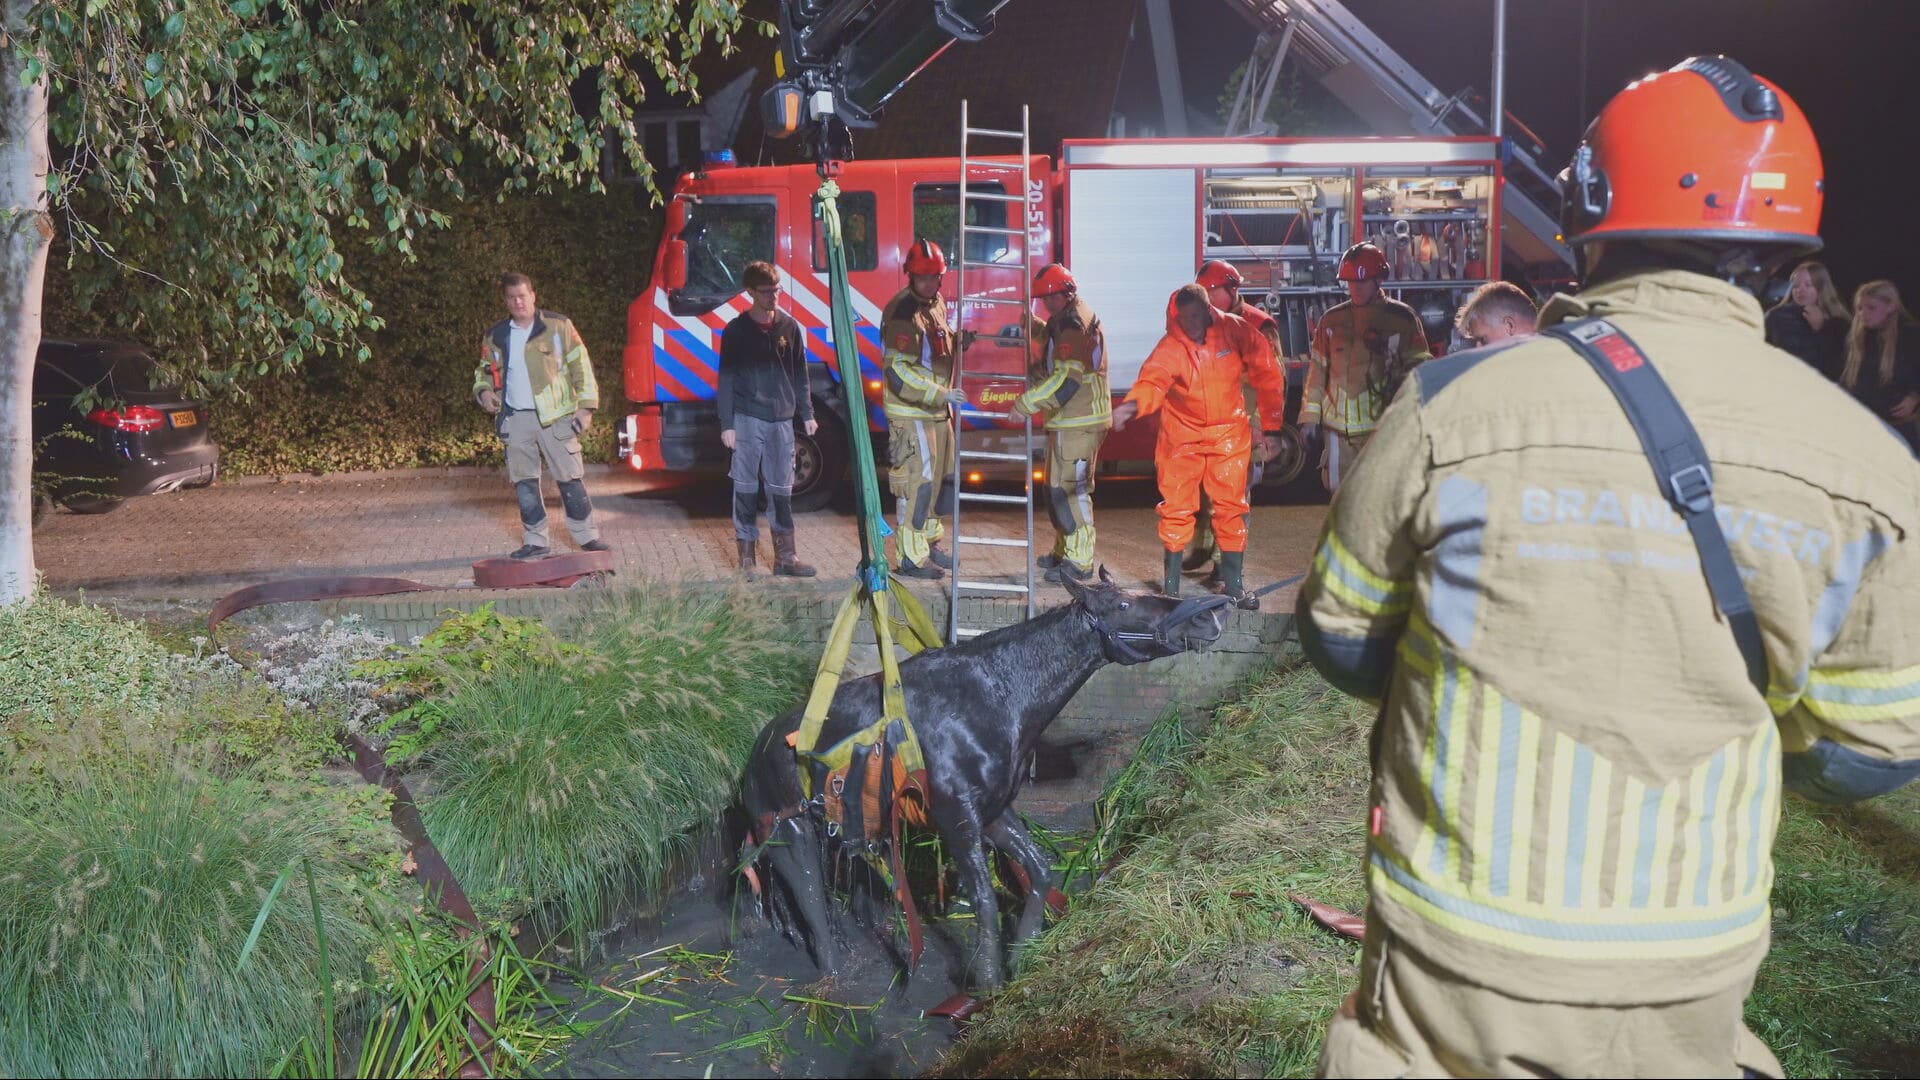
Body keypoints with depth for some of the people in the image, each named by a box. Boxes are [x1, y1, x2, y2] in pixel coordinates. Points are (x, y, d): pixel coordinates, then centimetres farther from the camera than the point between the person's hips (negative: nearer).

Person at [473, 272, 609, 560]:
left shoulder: (558, 326, 0)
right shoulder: (495, 337, 11)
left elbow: (580, 366, 0)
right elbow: (484, 371, 24)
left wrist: (585, 406, -7)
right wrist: (483, 391, 1)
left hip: (555, 416, -4)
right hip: (515, 420, 4)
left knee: (570, 477, -2)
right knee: (524, 482, 6)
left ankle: (587, 535, 6)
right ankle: (534, 541, 14)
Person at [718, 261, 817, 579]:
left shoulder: (789, 327, 8)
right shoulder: (736, 331, -1)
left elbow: (799, 374, 14)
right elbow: (726, 379, -1)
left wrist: (806, 413, 12)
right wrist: (727, 423, -6)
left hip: (781, 420, 3)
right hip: (747, 421, -3)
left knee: (781, 491, 7)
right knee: (746, 490, 0)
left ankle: (786, 557, 13)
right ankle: (747, 559, 5)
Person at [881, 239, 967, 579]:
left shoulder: (937, 303, 12)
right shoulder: (902, 312, -18)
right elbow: (899, 371, -23)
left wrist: (961, 341, 6)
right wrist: (941, 394, -26)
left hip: (938, 410, 9)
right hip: (911, 414, -9)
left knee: (940, 478, 16)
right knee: (919, 482, -9)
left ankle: (930, 543, 30)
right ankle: (911, 557, -3)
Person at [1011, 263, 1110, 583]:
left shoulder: (1073, 325, -16)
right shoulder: (1066, 320, 18)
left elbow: (1066, 378, -23)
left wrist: (1026, 402, -21)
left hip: (1077, 423, -11)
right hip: (1070, 421, 11)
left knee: (1068, 489, -10)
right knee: (1059, 487, 18)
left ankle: (1079, 562, -8)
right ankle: (1063, 551, 27)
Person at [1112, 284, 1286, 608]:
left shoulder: (1234, 331, -11)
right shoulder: (1170, 347, -15)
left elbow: (1267, 375, -2)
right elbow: (1152, 381, -33)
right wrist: (1131, 405, -56)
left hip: (1229, 433, 1)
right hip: (1182, 436, -1)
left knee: (1231, 507, 3)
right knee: (1177, 507, 1)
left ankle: (1234, 584, 14)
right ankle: (1171, 583, 14)